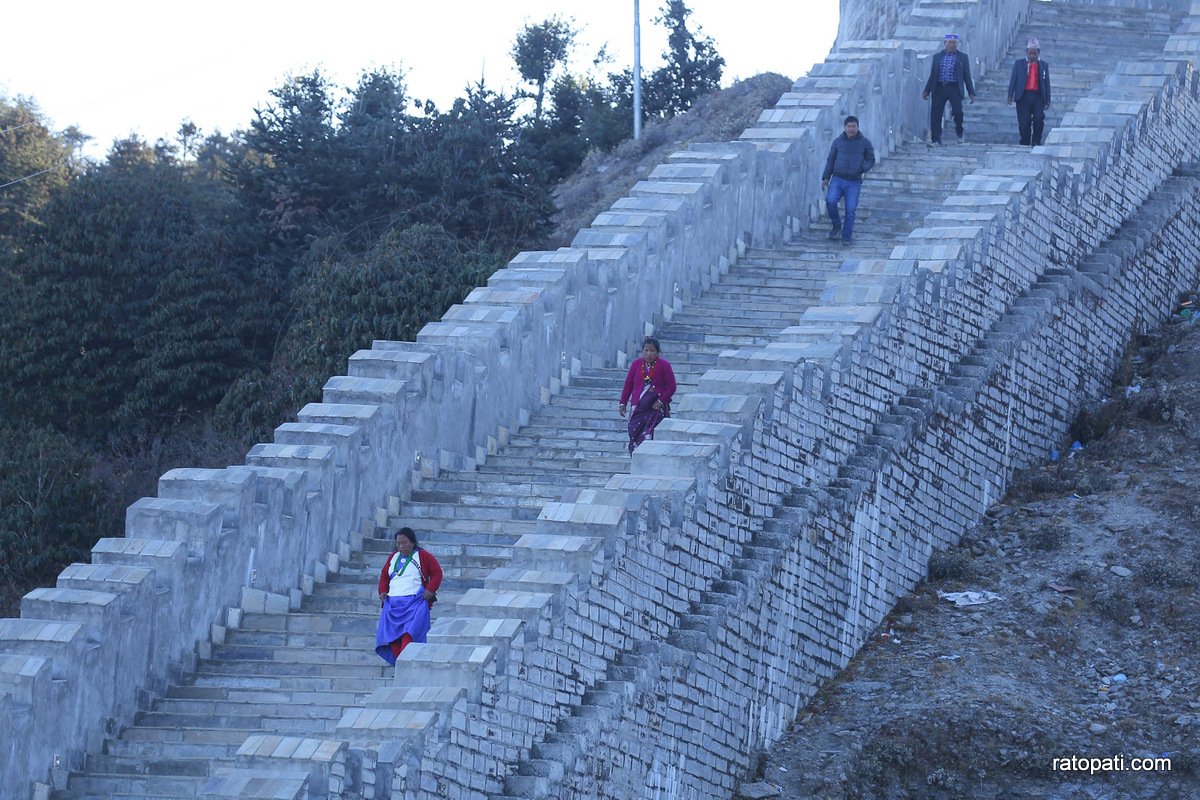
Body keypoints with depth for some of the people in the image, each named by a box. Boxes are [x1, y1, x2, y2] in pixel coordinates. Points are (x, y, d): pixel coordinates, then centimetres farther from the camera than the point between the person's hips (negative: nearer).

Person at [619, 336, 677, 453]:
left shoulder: (664, 365, -1)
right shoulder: (636, 364, 8)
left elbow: (671, 386, -1)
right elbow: (628, 385, 14)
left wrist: (661, 401, -11)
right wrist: (623, 403, 11)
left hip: (656, 408, -4)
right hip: (638, 408, 4)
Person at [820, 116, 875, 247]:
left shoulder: (864, 142, 5)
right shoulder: (838, 141, 8)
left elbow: (871, 160, 12)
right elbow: (830, 160, 14)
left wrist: (864, 168, -10)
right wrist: (825, 178, 7)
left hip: (854, 182, -1)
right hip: (837, 179, 1)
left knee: (851, 210, -6)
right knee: (830, 200, -22)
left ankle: (846, 237, 6)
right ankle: (837, 226, 0)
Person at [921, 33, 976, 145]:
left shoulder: (963, 57, 9)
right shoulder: (937, 57, 13)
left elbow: (967, 76, 8)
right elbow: (932, 76, 15)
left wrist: (971, 93, 2)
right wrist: (926, 90, 8)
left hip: (954, 88, -2)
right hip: (939, 88, 2)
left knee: (957, 112, -15)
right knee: (936, 114, -2)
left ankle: (960, 134, 8)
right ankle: (935, 139, 6)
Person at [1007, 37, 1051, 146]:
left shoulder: (1044, 66, 13)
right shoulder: (1019, 64, 9)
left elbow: (1047, 83, 12)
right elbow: (1013, 80, 4)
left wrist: (1047, 100, 7)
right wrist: (1010, 95, -8)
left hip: (1038, 97, 0)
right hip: (1023, 96, 0)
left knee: (1039, 119, -17)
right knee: (1024, 123, -1)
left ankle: (1036, 142, -5)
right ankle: (1025, 144, 11)